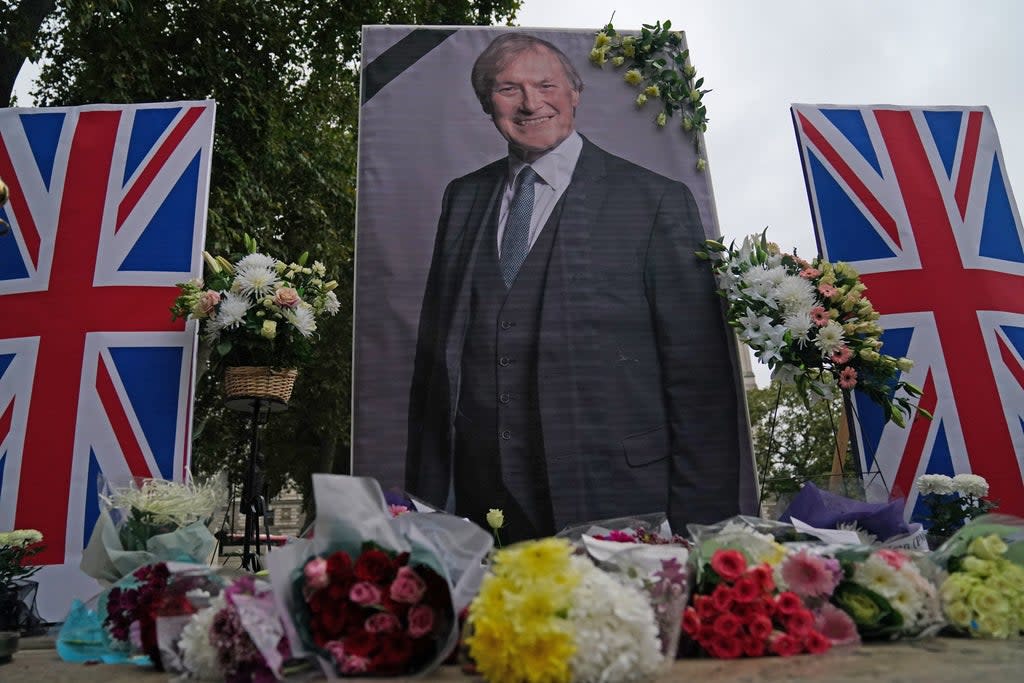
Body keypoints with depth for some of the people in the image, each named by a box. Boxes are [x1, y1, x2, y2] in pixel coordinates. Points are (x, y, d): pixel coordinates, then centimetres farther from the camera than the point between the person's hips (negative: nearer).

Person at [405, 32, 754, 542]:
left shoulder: (657, 201, -3)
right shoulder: (463, 198, 10)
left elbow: (699, 372, -5)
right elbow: (433, 352, 12)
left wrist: (698, 527, -6)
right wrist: (424, 493, 10)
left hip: (615, 508, -3)